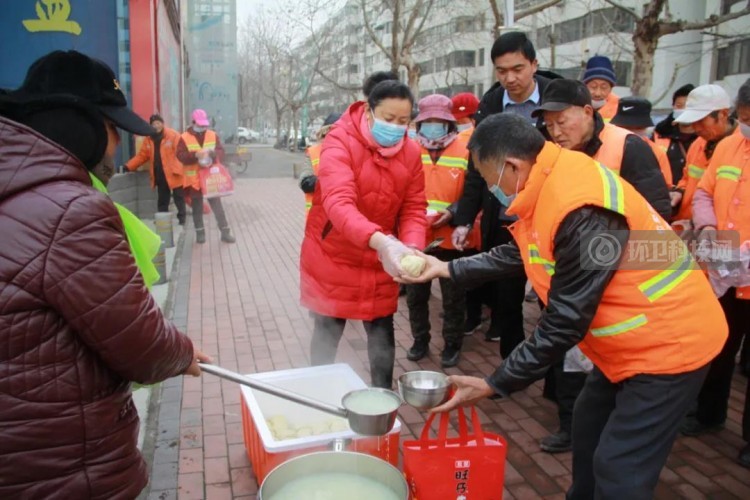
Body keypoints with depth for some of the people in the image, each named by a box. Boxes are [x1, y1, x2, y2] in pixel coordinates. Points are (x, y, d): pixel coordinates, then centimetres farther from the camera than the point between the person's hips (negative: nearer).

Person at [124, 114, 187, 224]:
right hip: (160, 175, 5)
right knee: (162, 200, 13)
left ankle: (182, 219, 14)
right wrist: (129, 166, 3)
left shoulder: (173, 135, -8)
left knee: (179, 198, 4)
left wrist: (179, 169, -23)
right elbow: (142, 155, 11)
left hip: (174, 174, -5)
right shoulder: (149, 139, 8)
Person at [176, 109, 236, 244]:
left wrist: (213, 153, -21)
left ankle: (225, 232, 8)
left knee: (217, 205, 4)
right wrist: (195, 155, -27)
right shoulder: (184, 138, -4)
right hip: (194, 179, -1)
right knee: (197, 207, 9)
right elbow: (180, 156, -12)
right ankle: (200, 233, 20)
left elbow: (221, 152, 1)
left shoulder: (213, 135, 6)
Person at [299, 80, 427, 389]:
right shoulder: (339, 142, -21)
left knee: (382, 331, 13)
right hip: (332, 258, -4)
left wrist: (411, 247, -24)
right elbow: (339, 203, -35)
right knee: (327, 332, 10)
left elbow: (414, 209, -2)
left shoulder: (411, 152, -5)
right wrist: (379, 240, -51)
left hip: (380, 261, 4)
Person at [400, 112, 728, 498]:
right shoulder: (550, 183, -2)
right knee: (589, 427, 23)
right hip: (636, 337, 10)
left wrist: (493, 386, -21)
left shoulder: (582, 213, -33)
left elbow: (564, 322, -29)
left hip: (667, 341, -10)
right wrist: (446, 269, 10)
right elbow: (516, 254, 11)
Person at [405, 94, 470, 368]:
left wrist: (454, 214, -18)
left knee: (453, 296, 10)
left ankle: (452, 345, 27)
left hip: (450, 238, -2)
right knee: (415, 294, 15)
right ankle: (420, 341, 33)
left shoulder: (466, 150, -7)